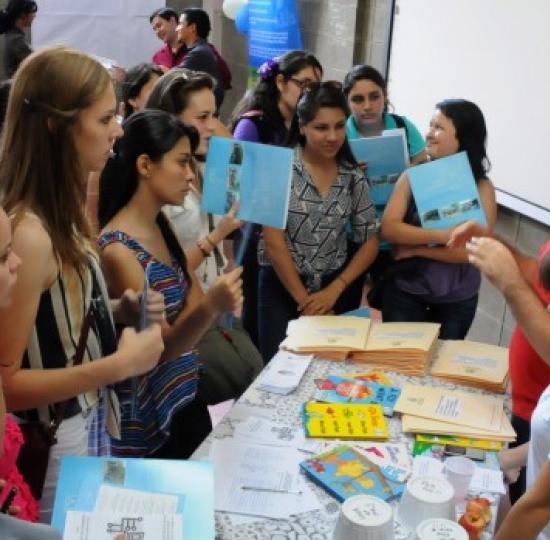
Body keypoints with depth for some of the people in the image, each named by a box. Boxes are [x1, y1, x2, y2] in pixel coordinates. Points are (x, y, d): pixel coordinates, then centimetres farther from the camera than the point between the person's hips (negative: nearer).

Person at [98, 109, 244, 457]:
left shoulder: (160, 226, 4)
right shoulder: (118, 250, -22)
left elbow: (187, 296, 3)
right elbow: (163, 346, -23)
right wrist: (209, 307, -36)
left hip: (186, 398, 8)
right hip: (147, 421, -8)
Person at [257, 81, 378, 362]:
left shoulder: (354, 176, 3)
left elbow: (370, 242, 5)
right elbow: (273, 242, -12)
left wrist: (334, 291, -6)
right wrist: (304, 300, -8)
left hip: (334, 289, 3)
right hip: (281, 286, -3)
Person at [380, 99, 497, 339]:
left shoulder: (482, 187, -11)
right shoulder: (412, 176, -7)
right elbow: (388, 229, -16)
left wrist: (415, 248, -18)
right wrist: (441, 235, -26)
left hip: (457, 300, -1)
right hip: (404, 292, 1)